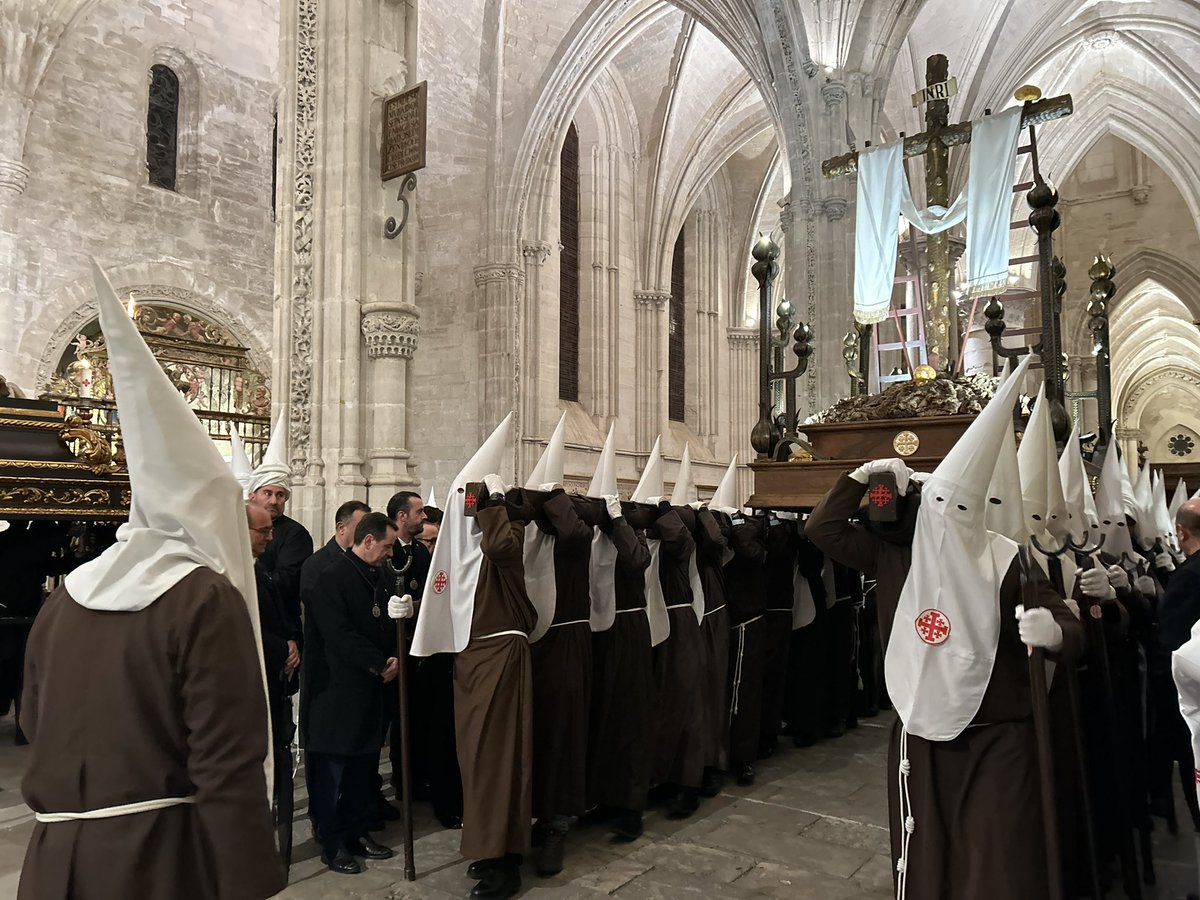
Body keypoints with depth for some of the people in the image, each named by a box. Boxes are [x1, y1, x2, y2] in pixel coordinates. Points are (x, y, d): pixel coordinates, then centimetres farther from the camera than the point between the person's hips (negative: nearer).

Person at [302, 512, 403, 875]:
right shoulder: (333, 578, -13)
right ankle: (332, 843, 16)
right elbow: (340, 636, -20)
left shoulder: (376, 578, 12)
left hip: (370, 691, 8)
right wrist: (380, 664, -16)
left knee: (365, 766, 13)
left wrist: (393, 657, 0)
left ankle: (357, 832, 27)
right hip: (338, 691, -8)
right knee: (332, 769, 4)